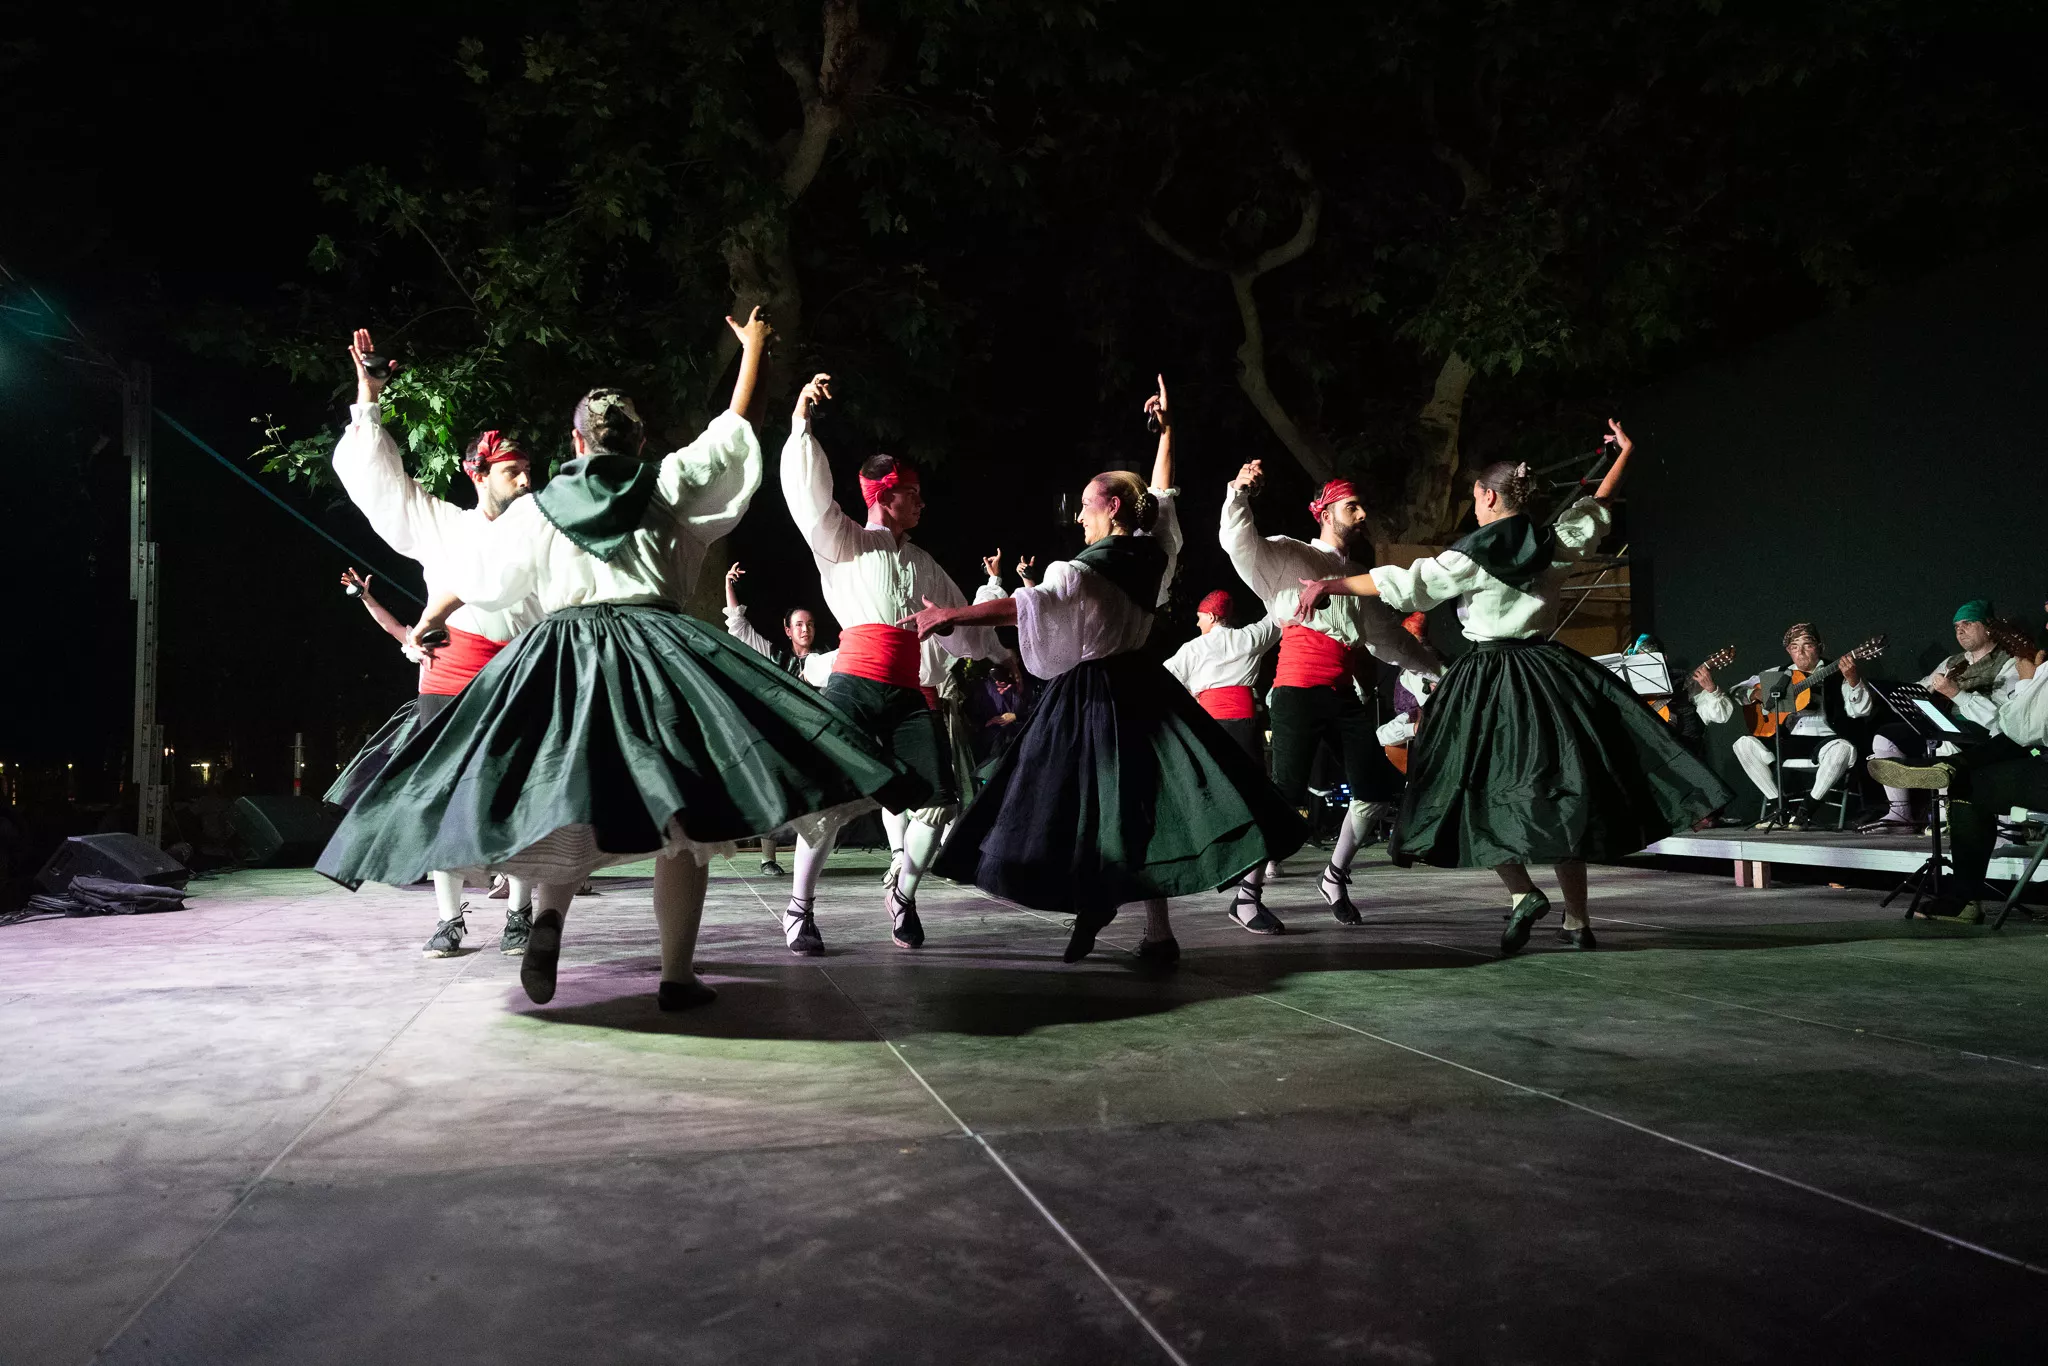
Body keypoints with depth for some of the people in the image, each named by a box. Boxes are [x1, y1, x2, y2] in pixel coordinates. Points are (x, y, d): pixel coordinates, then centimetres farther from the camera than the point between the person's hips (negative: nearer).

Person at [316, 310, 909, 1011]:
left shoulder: (539, 508, 11)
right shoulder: (667, 484, 7)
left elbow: (470, 575, 21)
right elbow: (732, 430, 18)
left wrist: (424, 624, 39)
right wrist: (752, 349, 31)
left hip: (563, 659, 2)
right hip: (652, 650, -2)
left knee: (564, 807, 11)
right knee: (678, 818, 0)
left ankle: (548, 912, -18)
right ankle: (677, 975, -2)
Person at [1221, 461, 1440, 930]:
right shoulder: (1288, 555, 6)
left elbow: (1388, 635, 34)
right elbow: (1240, 543, -11)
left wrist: (1438, 667, 37)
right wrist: (1239, 494, -28)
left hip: (1349, 693, 7)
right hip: (1301, 687, -7)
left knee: (1376, 788, 4)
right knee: (1288, 793, -13)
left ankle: (1335, 877, 22)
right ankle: (1246, 895, -5)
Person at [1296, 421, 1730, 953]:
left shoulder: (1473, 556, -10)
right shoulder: (1556, 544, 5)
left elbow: (1401, 583, -10)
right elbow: (1597, 506, 23)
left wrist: (1330, 584, -4)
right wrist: (1625, 451, 38)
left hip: (1491, 681, -5)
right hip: (1548, 671, 5)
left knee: (1479, 791, 4)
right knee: (1557, 793, 8)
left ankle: (1522, 892, -14)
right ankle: (1577, 921, 11)